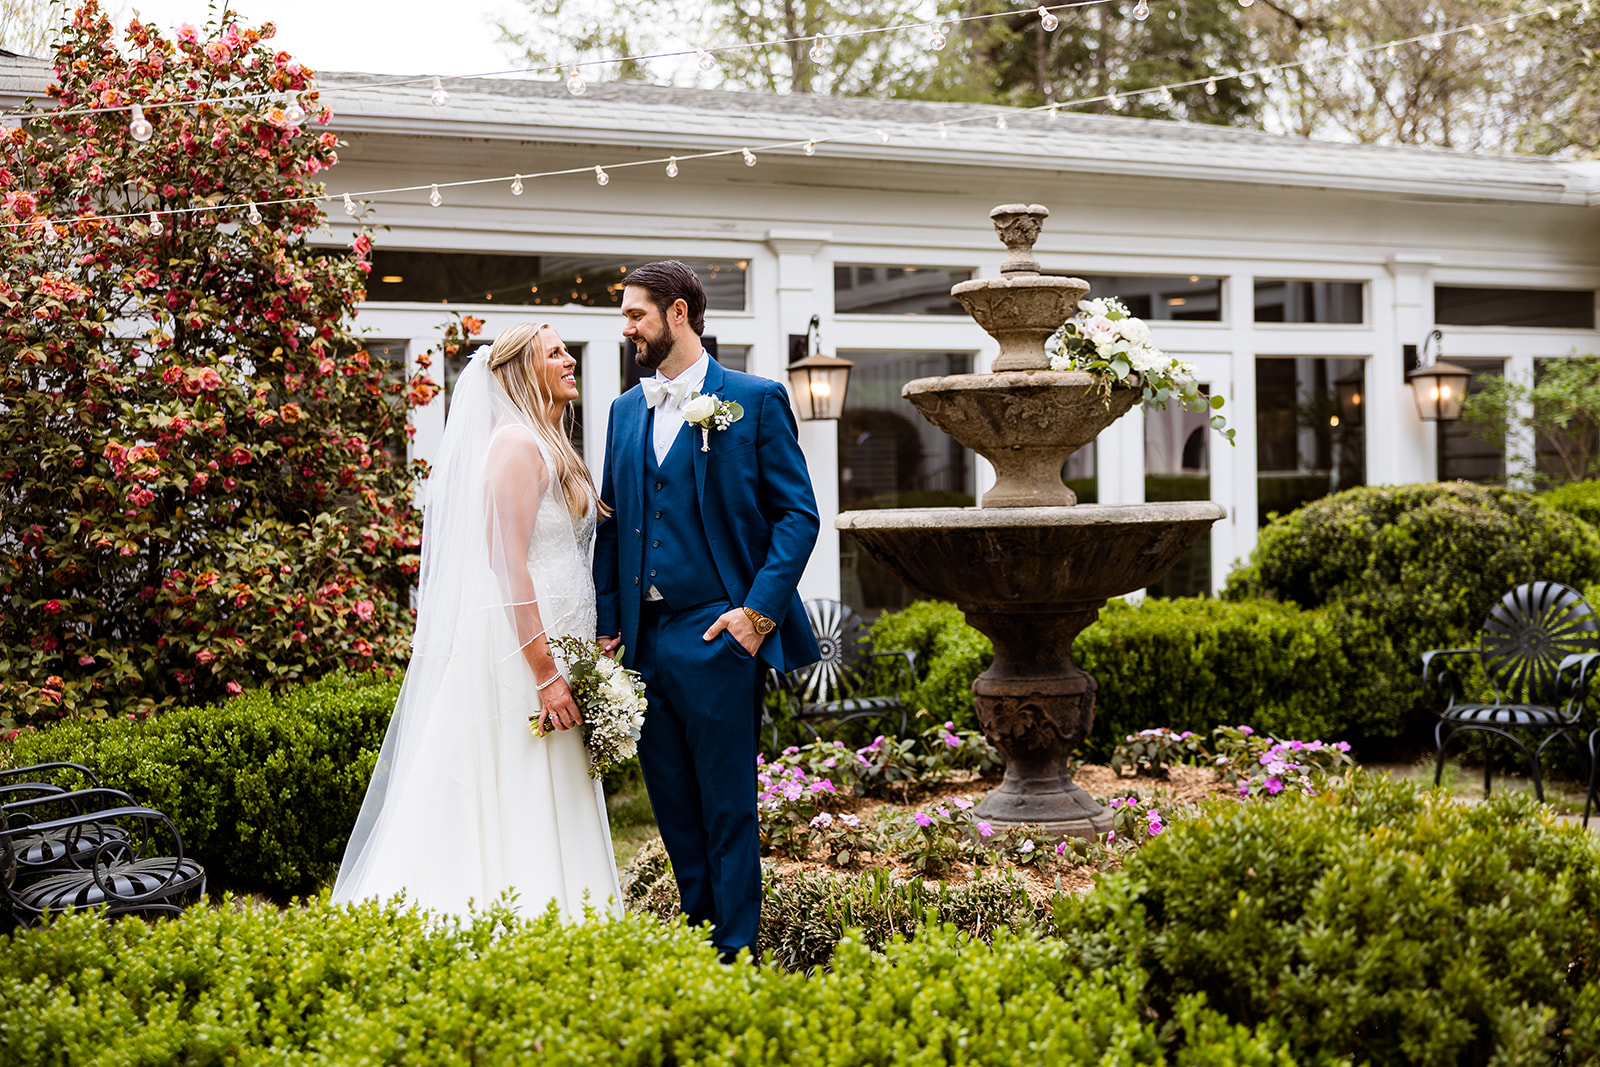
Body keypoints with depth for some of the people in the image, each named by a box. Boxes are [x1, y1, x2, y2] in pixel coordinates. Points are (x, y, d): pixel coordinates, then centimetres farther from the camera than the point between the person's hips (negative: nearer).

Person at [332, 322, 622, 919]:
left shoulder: (549, 449, 19)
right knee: (516, 815, -8)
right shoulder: (518, 443, -10)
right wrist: (545, 674, -21)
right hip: (519, 650, -10)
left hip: (546, 646, 10)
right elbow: (508, 564, -18)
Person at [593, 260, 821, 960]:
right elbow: (611, 524, 16)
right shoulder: (627, 410, 15)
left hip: (717, 637, -5)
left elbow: (798, 514, -3)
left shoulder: (756, 400, -1)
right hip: (644, 637, 6)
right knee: (671, 800, 11)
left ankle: (736, 948, 10)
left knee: (727, 804, 0)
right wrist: (606, 625, 6)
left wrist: (758, 610, -13)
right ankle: (697, 931, 23)